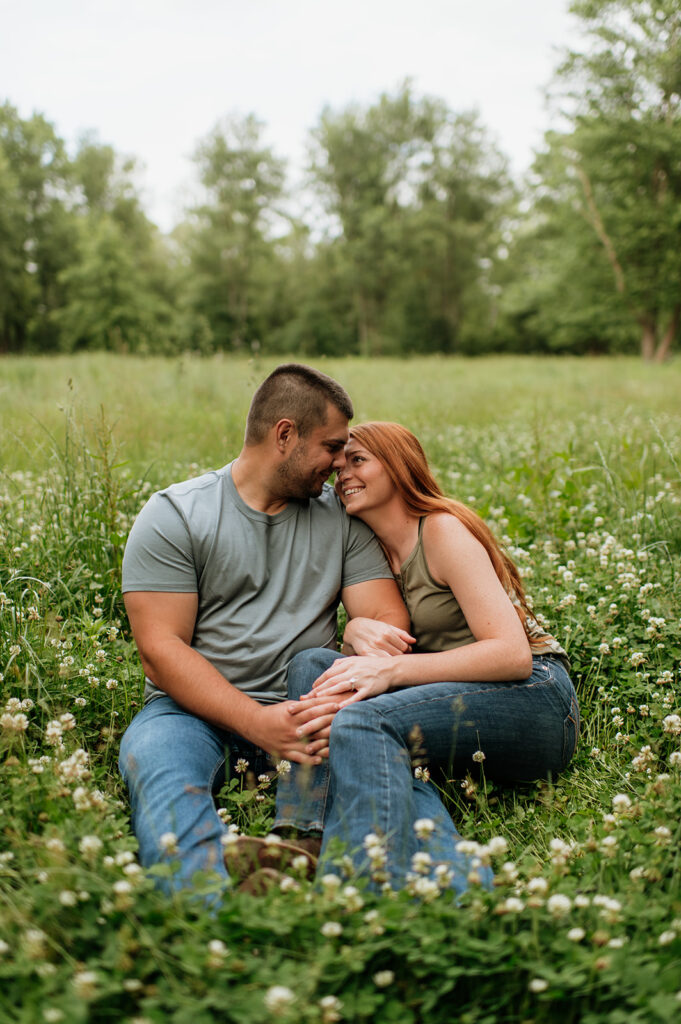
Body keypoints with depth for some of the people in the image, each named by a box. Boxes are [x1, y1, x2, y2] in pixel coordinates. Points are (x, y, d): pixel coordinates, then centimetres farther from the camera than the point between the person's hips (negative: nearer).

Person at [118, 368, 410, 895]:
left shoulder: (344, 518, 13)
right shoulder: (173, 515, 2)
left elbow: (387, 620, 5)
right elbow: (162, 649, -6)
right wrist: (258, 723, -21)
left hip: (304, 710, 3)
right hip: (198, 710, -3)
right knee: (161, 770, -36)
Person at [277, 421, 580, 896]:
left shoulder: (443, 529, -9)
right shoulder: (376, 549, 15)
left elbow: (513, 654, -18)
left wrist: (392, 669, -24)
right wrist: (358, 630, -14)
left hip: (535, 700, -8)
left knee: (363, 721, -30)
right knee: (314, 663, -14)